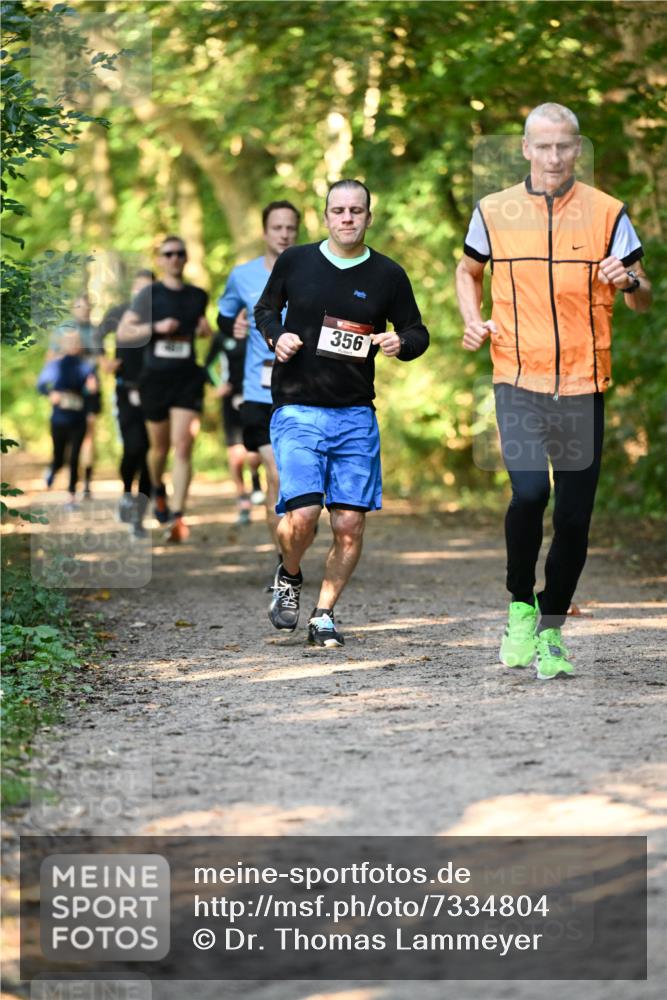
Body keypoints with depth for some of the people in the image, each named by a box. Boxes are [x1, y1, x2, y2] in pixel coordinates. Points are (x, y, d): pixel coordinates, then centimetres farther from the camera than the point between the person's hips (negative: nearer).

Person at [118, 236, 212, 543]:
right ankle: (158, 492, 45)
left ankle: (177, 517, -17)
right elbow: (123, 333, -5)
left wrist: (206, 329, 4)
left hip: (187, 379, 1)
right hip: (155, 377, -1)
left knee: (183, 447, -14)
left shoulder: (198, 296, 9)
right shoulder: (149, 294, 0)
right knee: (160, 447, 12)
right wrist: (156, 326, -18)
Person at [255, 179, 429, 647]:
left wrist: (400, 343, -10)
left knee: (350, 524, -1)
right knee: (302, 515, -16)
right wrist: (276, 336, -4)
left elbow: (418, 333, 12)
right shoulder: (295, 261, 3)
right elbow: (265, 309, 18)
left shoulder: (388, 275, 4)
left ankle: (325, 614, 18)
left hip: (357, 415, 2)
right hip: (297, 410, -2)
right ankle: (289, 578, 17)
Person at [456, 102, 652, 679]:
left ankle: (552, 630, 19)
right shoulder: (493, 211, 4)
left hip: (583, 384, 1)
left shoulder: (608, 214, 2)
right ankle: (520, 607, -1)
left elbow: (644, 300, 5)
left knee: (574, 515, 2)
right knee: (529, 490, -22)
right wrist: (473, 321, 4)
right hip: (518, 378, -1)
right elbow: (469, 270, 22)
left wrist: (629, 280, -18)